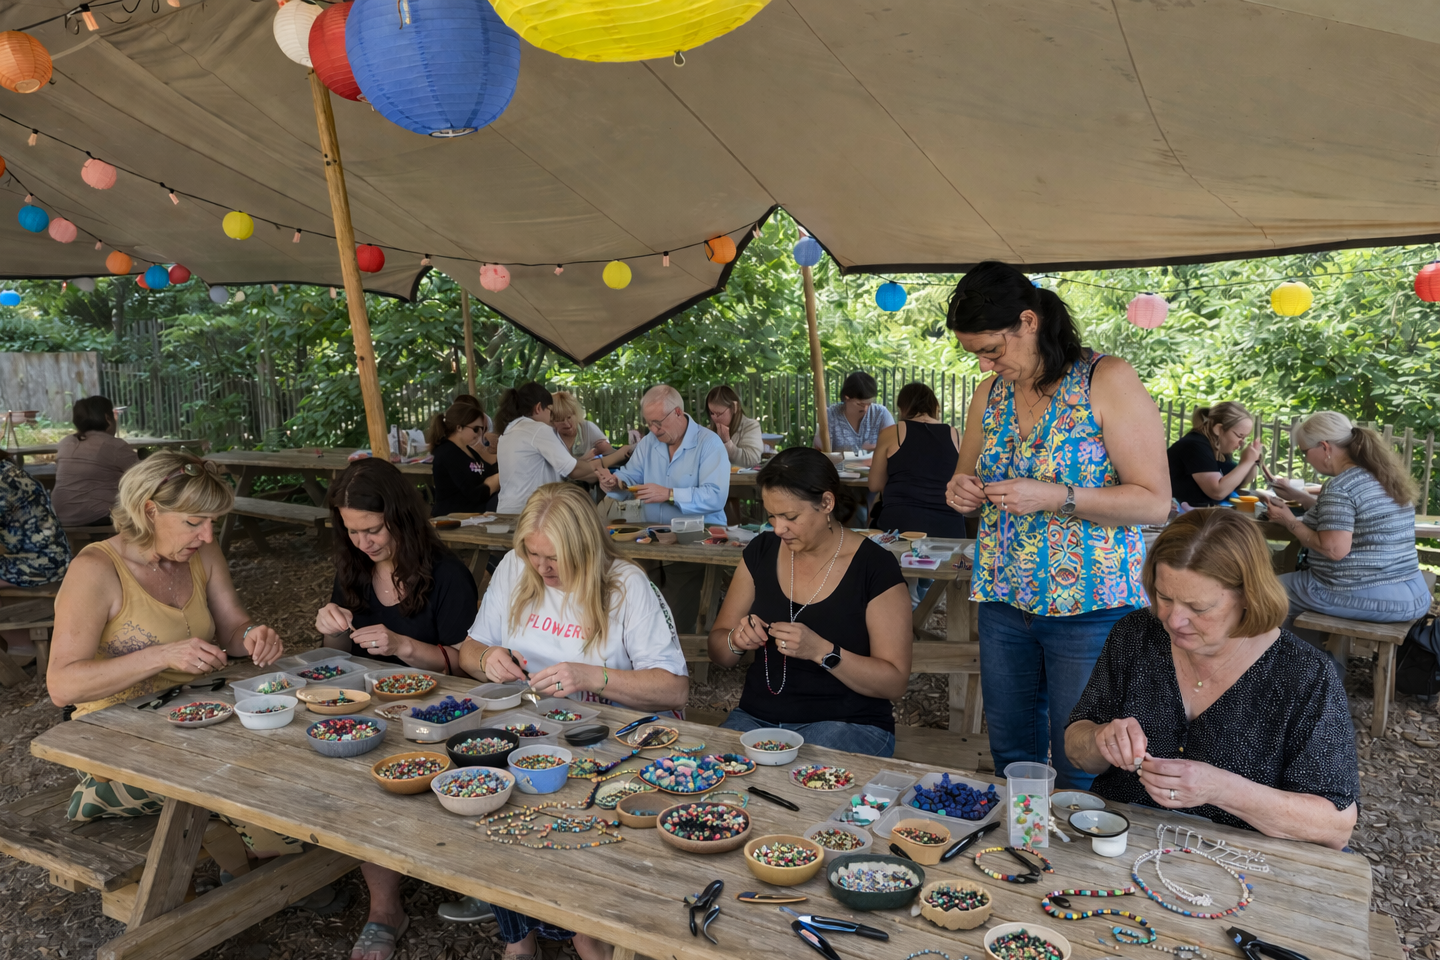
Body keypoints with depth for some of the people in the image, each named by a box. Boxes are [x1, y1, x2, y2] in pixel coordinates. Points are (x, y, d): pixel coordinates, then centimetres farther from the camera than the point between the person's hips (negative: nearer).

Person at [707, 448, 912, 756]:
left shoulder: (875, 567, -9)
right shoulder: (762, 551, 5)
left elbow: (895, 683, -11)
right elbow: (717, 648, 12)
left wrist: (821, 651, -24)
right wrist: (736, 641, -12)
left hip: (848, 724, -4)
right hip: (758, 716, 5)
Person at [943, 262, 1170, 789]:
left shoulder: (1108, 380, -10)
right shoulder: (990, 392, 7)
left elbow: (1155, 503, -13)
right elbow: (967, 477, 19)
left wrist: (1054, 497, -23)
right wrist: (959, 492, -5)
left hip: (1088, 607, -5)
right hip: (1004, 602, 5)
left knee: (1081, 771, 3)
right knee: (1011, 757, 15)